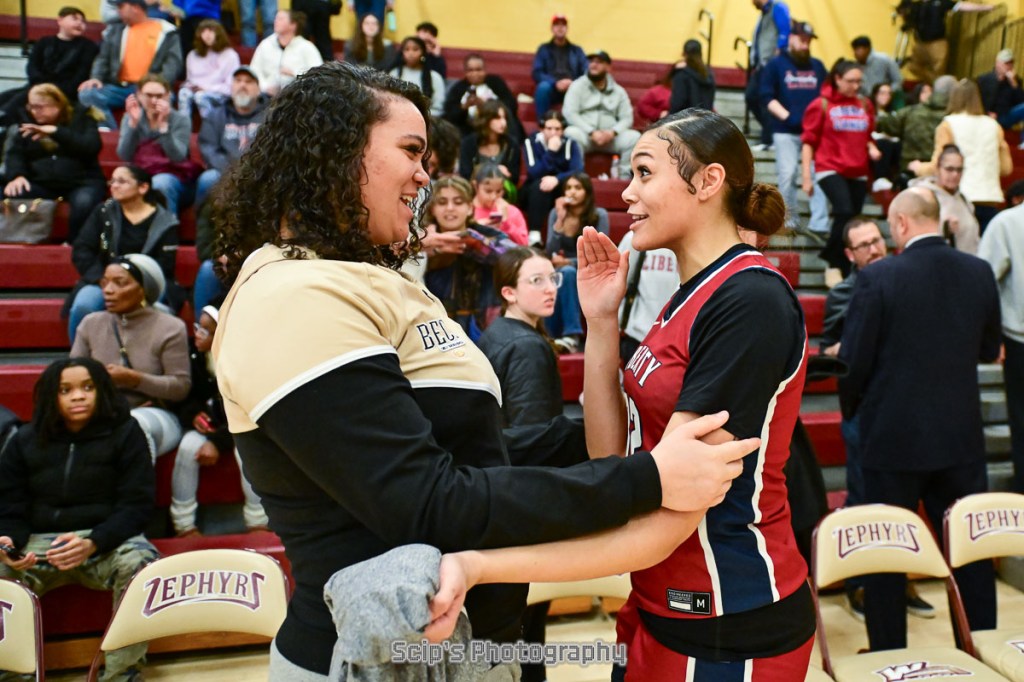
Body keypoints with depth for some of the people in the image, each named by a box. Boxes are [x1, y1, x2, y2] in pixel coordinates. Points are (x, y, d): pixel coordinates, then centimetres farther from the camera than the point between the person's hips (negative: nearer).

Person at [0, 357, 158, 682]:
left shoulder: (125, 432, 2)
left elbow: (137, 505, -4)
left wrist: (93, 543, -22)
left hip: (108, 537, -2)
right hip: (40, 543, 3)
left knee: (140, 563, -34)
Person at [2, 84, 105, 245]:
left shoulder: (81, 117, 7)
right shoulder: (28, 123, 16)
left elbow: (92, 147, -11)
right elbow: (14, 153, 6)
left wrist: (56, 132, -17)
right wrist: (16, 175, -14)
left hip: (81, 181, -3)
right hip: (42, 183, 3)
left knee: (84, 203, -37)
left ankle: (74, 244, -17)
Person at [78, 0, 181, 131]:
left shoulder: (166, 32, 10)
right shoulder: (115, 30, 21)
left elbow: (173, 63, -1)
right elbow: (103, 58, 17)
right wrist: (96, 77, -4)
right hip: (119, 88, 4)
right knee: (87, 94, -22)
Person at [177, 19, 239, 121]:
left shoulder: (230, 55, 5)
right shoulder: (193, 55, 21)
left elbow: (231, 86, -2)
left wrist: (206, 89, -10)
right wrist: (191, 86, 0)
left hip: (219, 94, -4)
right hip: (196, 90, 4)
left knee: (201, 96, -38)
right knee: (184, 93, -32)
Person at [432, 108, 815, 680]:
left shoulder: (750, 300, -21)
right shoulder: (693, 296, 6)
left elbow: (668, 515, -26)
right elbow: (611, 458, 1)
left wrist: (478, 565, -30)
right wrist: (601, 321, -6)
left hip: (730, 629, -7)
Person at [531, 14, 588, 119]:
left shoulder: (577, 50, 18)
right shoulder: (544, 49, 14)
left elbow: (587, 73, 5)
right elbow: (536, 73, 0)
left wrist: (573, 83, -18)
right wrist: (556, 83, -18)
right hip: (551, 88, -1)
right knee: (543, 86, -35)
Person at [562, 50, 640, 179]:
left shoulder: (619, 91, 12)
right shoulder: (578, 86, 4)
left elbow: (627, 118, 5)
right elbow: (569, 113, -9)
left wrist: (612, 132, -17)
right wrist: (591, 132, -19)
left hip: (610, 137, 3)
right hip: (584, 134, -3)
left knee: (634, 137, -22)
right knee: (571, 133, -36)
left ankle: (625, 177, -14)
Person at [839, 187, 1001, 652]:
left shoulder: (877, 278, -14)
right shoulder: (980, 273, 0)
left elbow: (853, 361, -12)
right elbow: (989, 349, 12)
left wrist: (851, 409, 6)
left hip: (893, 438, -4)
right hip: (961, 438, 4)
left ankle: (888, 657, 22)